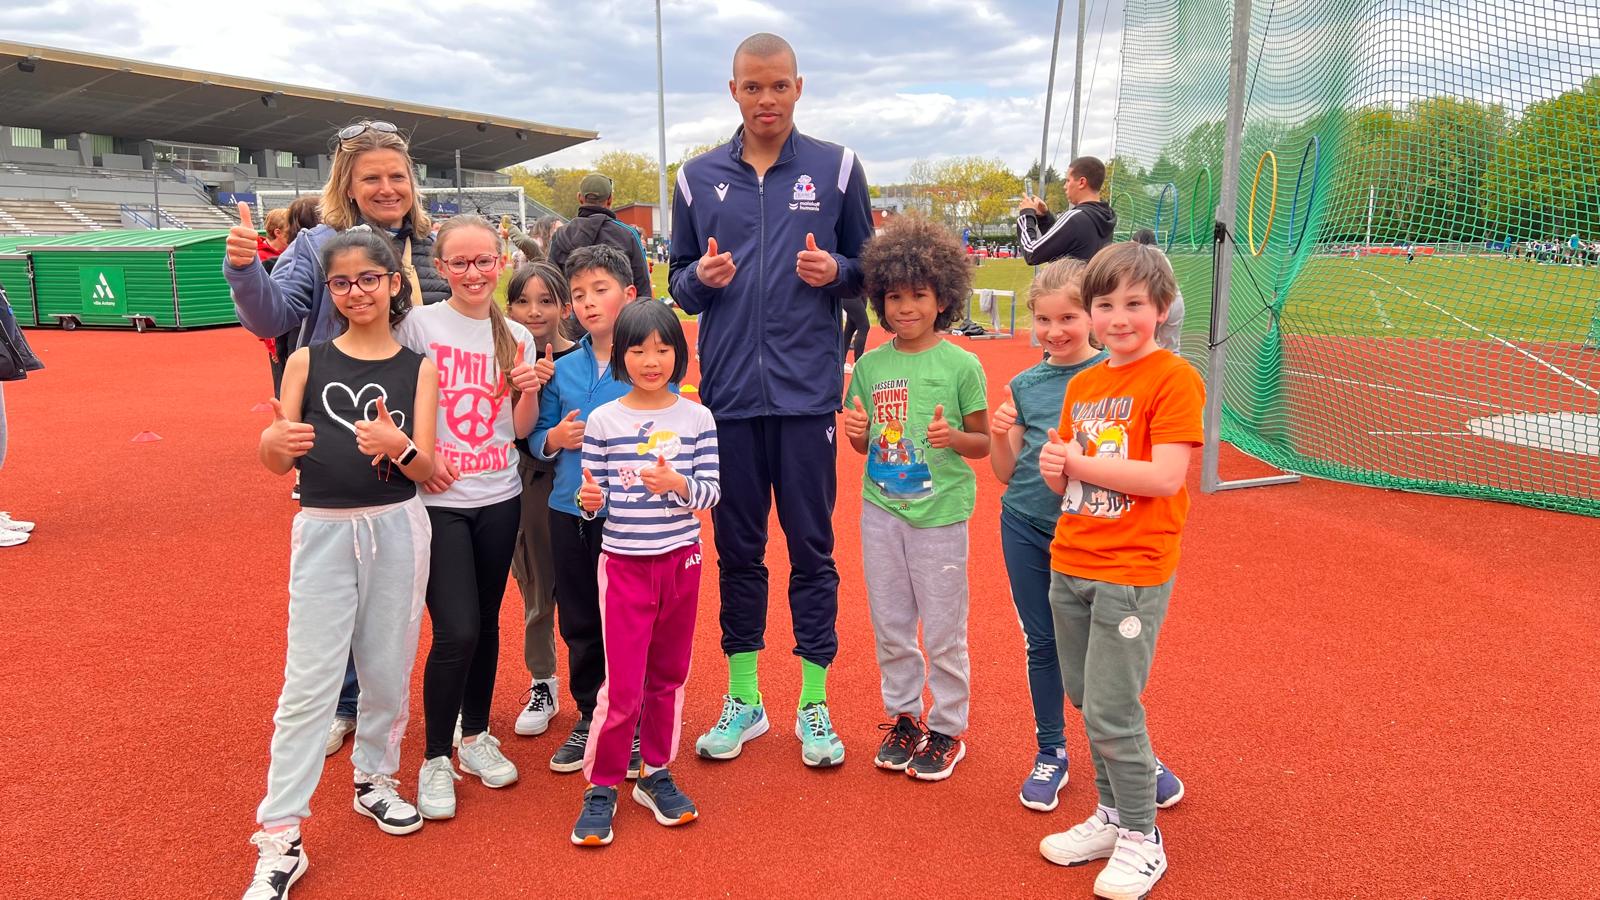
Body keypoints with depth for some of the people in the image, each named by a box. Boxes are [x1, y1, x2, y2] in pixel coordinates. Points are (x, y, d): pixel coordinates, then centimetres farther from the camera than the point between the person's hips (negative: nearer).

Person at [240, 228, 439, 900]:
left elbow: (425, 468, -3)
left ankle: (375, 779, 36)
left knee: (389, 669, 11)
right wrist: (277, 441, -23)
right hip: (323, 530, -1)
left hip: (398, 528, 1)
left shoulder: (419, 367, 2)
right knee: (309, 682, -1)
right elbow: (274, 461, 1)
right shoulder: (307, 361, 2)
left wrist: (398, 444, -25)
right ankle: (280, 840, 7)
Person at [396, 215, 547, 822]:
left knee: (486, 623, 12)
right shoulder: (419, 325, -5)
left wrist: (529, 390, -12)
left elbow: (521, 430, 6)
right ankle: (435, 759, 10)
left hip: (499, 499, 4)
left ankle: (476, 736, 31)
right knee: (457, 630, -9)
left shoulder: (517, 337, 6)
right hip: (438, 500, -4)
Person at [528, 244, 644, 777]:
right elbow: (536, 439, 12)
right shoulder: (564, 368, 7)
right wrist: (556, 439, -9)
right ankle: (589, 718, 33)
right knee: (578, 623, 15)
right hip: (569, 512, 4)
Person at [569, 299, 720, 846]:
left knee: (668, 676, 14)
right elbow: (595, 500, 0)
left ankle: (656, 774, 31)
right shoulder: (603, 421, -3)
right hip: (624, 563, -2)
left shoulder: (697, 418, 0)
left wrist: (678, 484, -21)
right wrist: (589, 501, -23)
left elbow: (712, 492, -2)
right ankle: (601, 787, 16)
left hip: (681, 559, 2)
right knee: (622, 685, -2)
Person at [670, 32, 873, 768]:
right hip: (728, 393, 2)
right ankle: (743, 699, 24)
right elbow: (679, 284, 12)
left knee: (812, 547, 5)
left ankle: (814, 705, 19)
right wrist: (701, 277, -10)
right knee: (737, 549, 10)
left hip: (807, 392, -1)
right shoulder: (698, 176, 8)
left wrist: (836, 271, -12)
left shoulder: (836, 168, 4)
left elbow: (871, 268, 8)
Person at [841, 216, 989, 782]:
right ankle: (902, 716, 33)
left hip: (939, 511, -4)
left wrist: (952, 437, -22)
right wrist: (856, 431, -11)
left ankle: (947, 729, 25)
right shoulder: (870, 365, 3)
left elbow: (983, 442, -2)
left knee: (943, 629, 7)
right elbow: (863, 443, 11)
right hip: (880, 508, 4)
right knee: (889, 625, 14)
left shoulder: (960, 364, -8)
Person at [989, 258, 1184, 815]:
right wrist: (999, 435, -13)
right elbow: (1005, 473, 6)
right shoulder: (1023, 386, 4)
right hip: (1026, 526, 3)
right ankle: (1051, 754, 29)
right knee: (1042, 642, 12)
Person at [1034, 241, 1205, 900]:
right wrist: (1054, 468, -6)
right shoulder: (1081, 385, 12)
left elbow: (1166, 478, -19)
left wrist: (1080, 461, -14)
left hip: (1132, 572, -7)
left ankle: (1141, 839, 18)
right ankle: (1111, 815, 34)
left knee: (1111, 710, -3)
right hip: (1069, 566, 7)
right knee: (1085, 701, 16)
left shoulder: (1173, 378, -10)